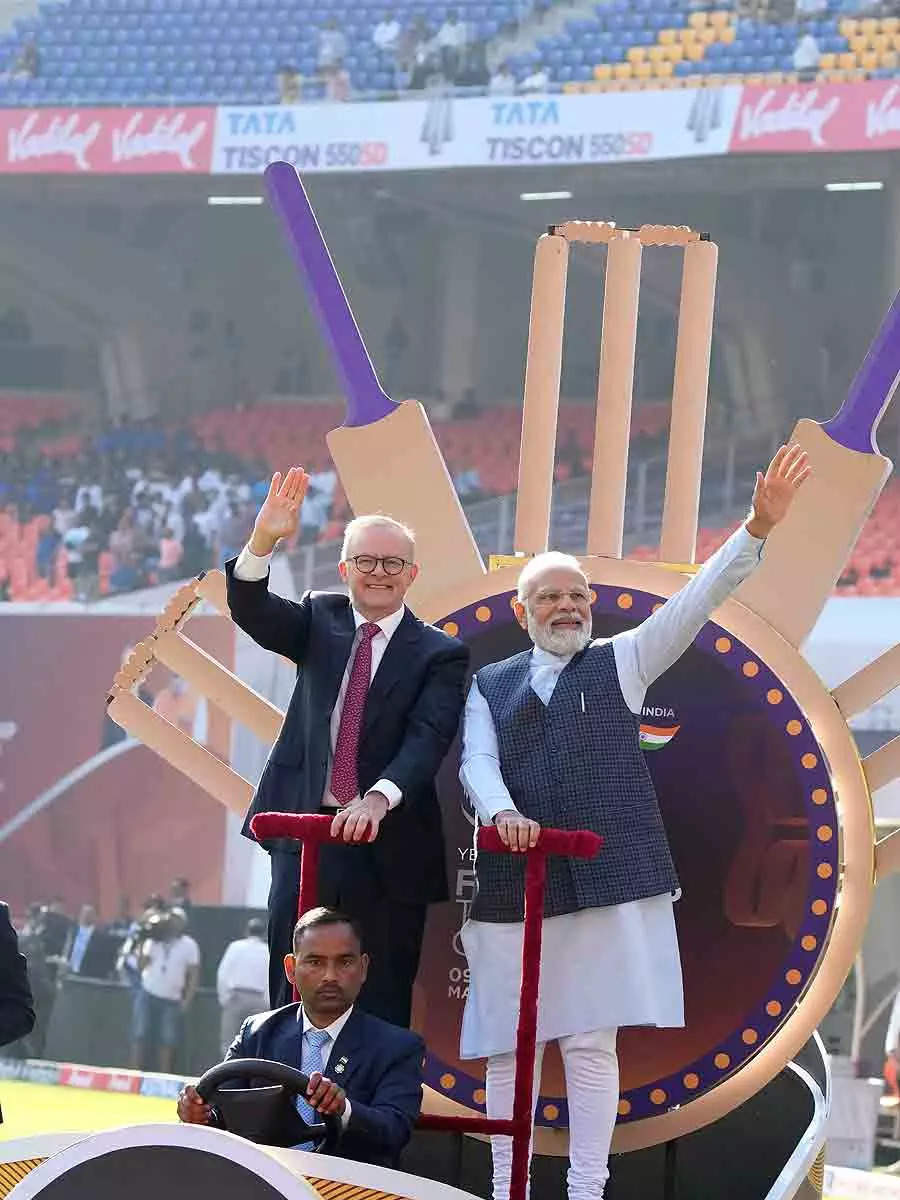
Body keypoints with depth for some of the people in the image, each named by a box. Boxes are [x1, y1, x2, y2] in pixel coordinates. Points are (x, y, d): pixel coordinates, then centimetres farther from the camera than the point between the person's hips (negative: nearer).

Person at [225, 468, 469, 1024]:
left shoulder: (439, 653, 0)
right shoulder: (321, 620, 10)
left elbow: (429, 738, -14)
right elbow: (252, 612, -7)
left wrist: (379, 798, -32)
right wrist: (263, 541, -28)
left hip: (387, 848, -2)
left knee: (381, 1010, 1)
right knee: (293, 1003, 3)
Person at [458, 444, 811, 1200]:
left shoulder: (620, 665, 11)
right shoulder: (491, 686, 14)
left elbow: (695, 604, 1)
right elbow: (477, 761, 2)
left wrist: (758, 529, -11)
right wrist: (502, 812, -21)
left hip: (605, 883, -1)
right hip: (513, 884, 1)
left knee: (591, 1043, -2)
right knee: (508, 1047, 4)